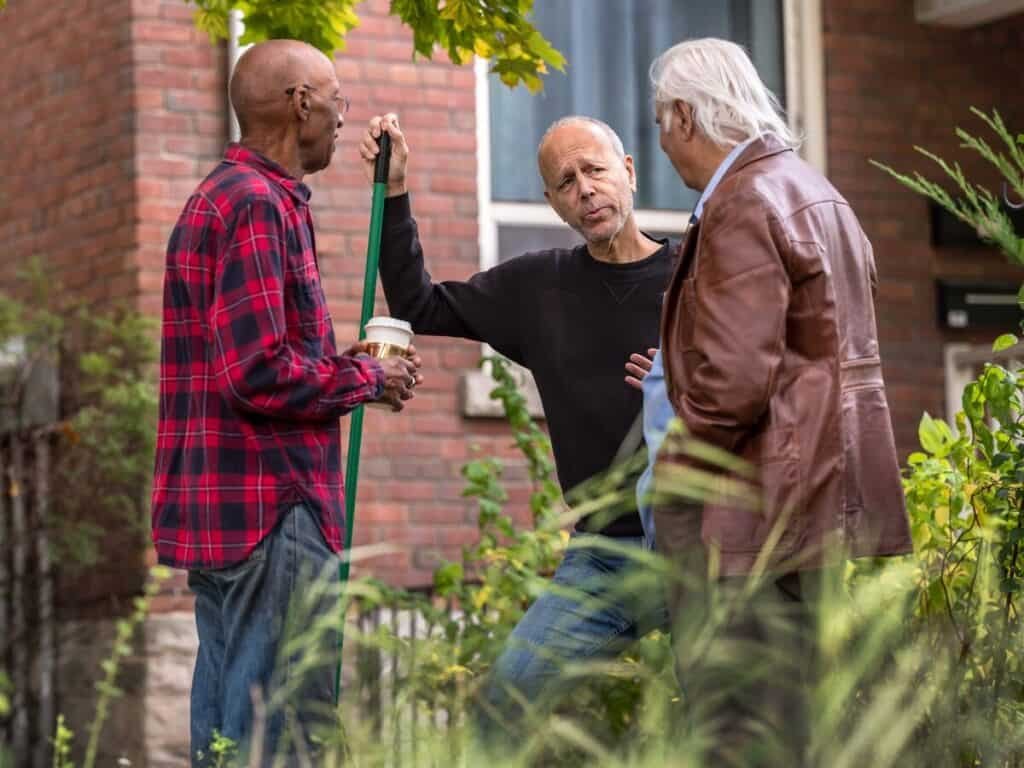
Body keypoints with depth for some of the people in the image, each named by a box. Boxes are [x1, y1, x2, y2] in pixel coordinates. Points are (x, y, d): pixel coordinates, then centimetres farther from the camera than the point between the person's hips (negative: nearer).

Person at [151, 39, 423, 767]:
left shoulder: (219, 197, 19)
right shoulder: (259, 204, -14)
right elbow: (257, 372, -21)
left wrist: (342, 361, 12)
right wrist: (365, 379, -7)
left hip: (220, 510, 11)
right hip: (270, 508, -11)